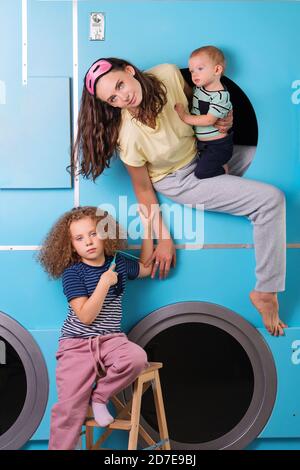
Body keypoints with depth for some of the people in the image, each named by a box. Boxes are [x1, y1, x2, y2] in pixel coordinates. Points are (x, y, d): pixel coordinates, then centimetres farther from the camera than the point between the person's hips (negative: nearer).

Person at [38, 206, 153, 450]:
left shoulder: (119, 263, 6)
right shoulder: (72, 273, -9)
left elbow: (146, 267, 26)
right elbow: (85, 317, -16)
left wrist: (147, 229, 17)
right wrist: (104, 283, -22)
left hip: (111, 339, 4)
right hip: (77, 344, -3)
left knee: (137, 357, -29)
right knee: (70, 405, -12)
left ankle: (99, 397, -7)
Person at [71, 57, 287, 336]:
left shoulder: (168, 75, -20)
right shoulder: (129, 136, -31)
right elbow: (143, 190, -18)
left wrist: (222, 119, -11)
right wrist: (163, 239, -17)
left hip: (204, 152, 7)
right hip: (181, 181, -7)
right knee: (271, 200, -18)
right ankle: (265, 292, -7)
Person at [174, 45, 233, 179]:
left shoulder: (220, 95, -22)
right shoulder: (197, 89, 2)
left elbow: (209, 120, -25)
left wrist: (185, 117, -22)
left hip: (218, 145, -8)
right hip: (201, 143, 8)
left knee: (201, 172, -13)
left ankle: (224, 169, 11)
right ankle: (219, 164, 24)